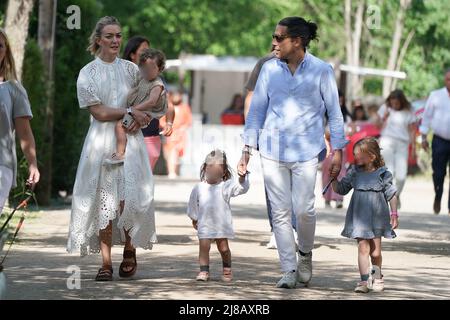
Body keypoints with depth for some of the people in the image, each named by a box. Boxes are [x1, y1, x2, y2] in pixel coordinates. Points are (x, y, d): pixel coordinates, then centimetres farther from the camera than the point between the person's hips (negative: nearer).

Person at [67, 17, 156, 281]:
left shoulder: (131, 69, 9)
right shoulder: (88, 74, 2)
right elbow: (98, 112, -6)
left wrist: (141, 118, -2)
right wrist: (131, 112, -8)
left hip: (130, 139, 1)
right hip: (103, 141, -1)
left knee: (130, 196, -11)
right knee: (104, 201, -5)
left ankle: (130, 251, 9)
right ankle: (106, 262, -2)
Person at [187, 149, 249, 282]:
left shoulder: (225, 187, -3)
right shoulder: (199, 188, 3)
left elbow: (241, 188, -14)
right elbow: (193, 205, 16)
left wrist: (242, 177, -31)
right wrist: (194, 218, 23)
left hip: (222, 224, -1)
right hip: (205, 224, 1)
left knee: (224, 248, 4)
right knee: (204, 246, -10)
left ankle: (227, 270, 25)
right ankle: (204, 271, -2)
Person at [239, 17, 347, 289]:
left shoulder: (321, 70, -1)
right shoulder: (269, 69, 5)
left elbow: (334, 112, 3)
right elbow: (257, 110, 10)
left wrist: (338, 152, -1)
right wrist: (247, 151, 6)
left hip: (306, 151, -2)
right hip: (273, 150, 2)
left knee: (303, 209, -10)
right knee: (281, 212, 1)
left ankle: (305, 254, 19)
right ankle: (289, 270, 9)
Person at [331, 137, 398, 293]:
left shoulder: (382, 174, -4)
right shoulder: (354, 173, 3)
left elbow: (391, 195, 3)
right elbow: (340, 189, 11)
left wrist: (394, 214, 2)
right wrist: (333, 178, -5)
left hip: (377, 218, -1)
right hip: (360, 218, 1)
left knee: (375, 251, 6)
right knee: (363, 248, -7)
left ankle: (377, 277, 28)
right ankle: (363, 281, -7)